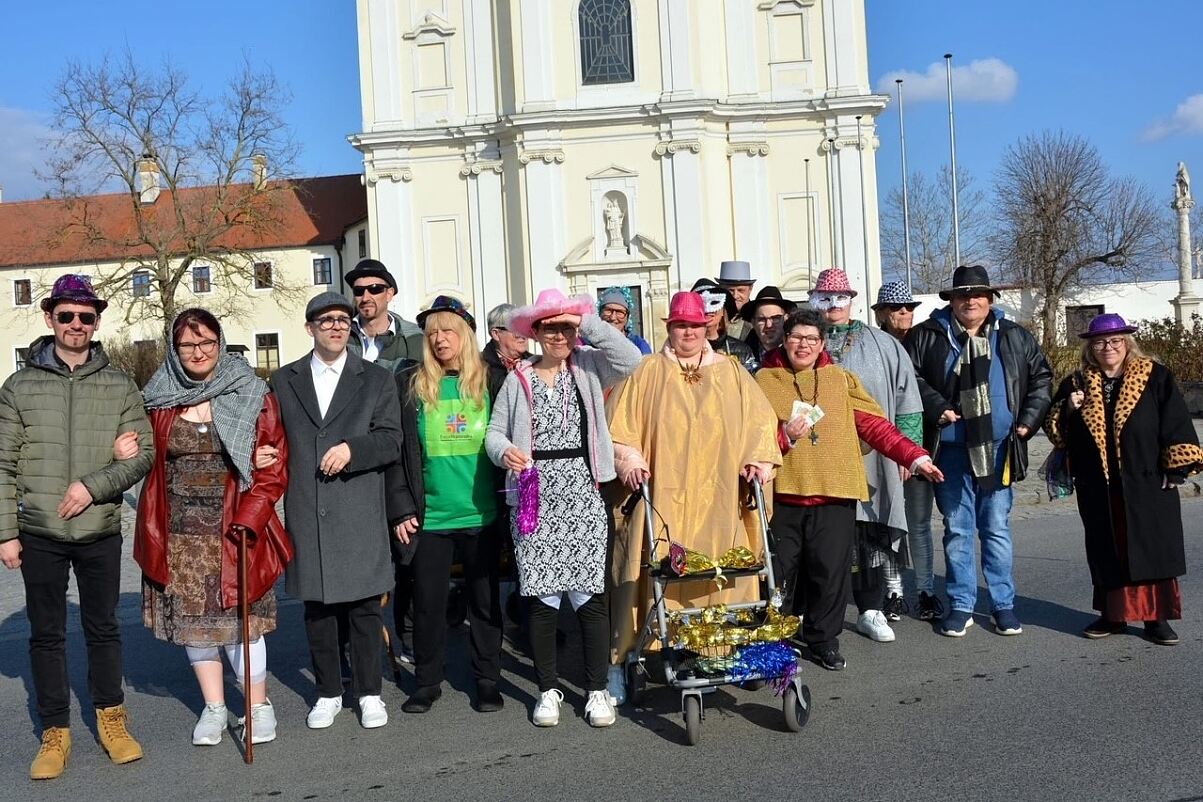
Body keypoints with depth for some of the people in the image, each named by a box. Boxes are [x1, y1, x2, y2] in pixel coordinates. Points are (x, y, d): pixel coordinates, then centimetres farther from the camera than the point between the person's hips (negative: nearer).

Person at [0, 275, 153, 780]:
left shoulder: (119, 386, 2)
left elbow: (144, 452, 0)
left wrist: (95, 486, -14)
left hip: (100, 532, 0)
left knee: (103, 628, 12)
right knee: (46, 635, 9)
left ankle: (111, 719, 28)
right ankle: (55, 732, 23)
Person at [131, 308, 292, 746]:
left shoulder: (251, 397, -1)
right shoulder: (159, 400, 6)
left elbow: (275, 463, -4)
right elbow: (149, 462, 17)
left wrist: (250, 516, -14)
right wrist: (127, 454, -6)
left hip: (234, 530, -3)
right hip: (179, 534, 3)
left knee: (239, 619, -1)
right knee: (192, 619, 9)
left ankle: (259, 705, 16)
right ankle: (213, 707, 24)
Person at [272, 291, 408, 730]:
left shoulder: (376, 379, 8)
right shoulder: (284, 380, 13)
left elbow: (391, 441, 1)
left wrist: (352, 448, -13)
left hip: (359, 512, -1)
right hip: (306, 513, 2)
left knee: (364, 605, 3)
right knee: (316, 605, 9)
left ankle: (369, 693, 16)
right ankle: (328, 693, 22)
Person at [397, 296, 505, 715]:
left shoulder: (491, 381, 2)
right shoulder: (412, 384, 2)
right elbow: (400, 451, 2)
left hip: (482, 514, 0)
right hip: (430, 515, 0)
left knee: (485, 601, 10)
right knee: (427, 601, 7)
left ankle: (487, 680, 24)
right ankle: (427, 682, 23)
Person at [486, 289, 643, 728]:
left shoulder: (588, 368, 7)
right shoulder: (518, 379, 9)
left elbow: (630, 358, -11)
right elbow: (495, 431, 10)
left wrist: (586, 321, -10)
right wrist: (504, 451, -12)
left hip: (582, 495, -1)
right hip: (534, 497, 1)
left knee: (589, 592, -1)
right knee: (541, 595, 4)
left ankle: (597, 690, 12)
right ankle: (549, 690, 19)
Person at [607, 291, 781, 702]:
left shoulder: (731, 372, 13)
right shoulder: (648, 372, 7)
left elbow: (760, 419, 12)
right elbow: (621, 423, 3)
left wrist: (758, 459, -1)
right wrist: (629, 460, -10)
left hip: (717, 501, 2)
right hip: (662, 496, -2)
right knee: (651, 575, -4)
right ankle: (620, 658, 6)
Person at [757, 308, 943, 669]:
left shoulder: (841, 379, 11)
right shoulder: (764, 381, 6)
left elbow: (875, 425, 5)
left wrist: (914, 456, -4)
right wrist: (784, 436, -15)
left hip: (834, 495, 1)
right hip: (782, 494, -1)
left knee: (831, 571, 4)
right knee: (780, 574, 4)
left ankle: (824, 640, 22)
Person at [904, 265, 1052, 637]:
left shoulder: (1015, 338, 9)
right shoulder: (927, 336, 2)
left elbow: (1041, 376, 14)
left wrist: (1029, 419, 3)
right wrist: (937, 408, -12)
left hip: (998, 448, 1)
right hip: (951, 449, -1)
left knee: (997, 528, 8)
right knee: (957, 529, 7)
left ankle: (1003, 603, 19)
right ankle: (961, 605, 16)